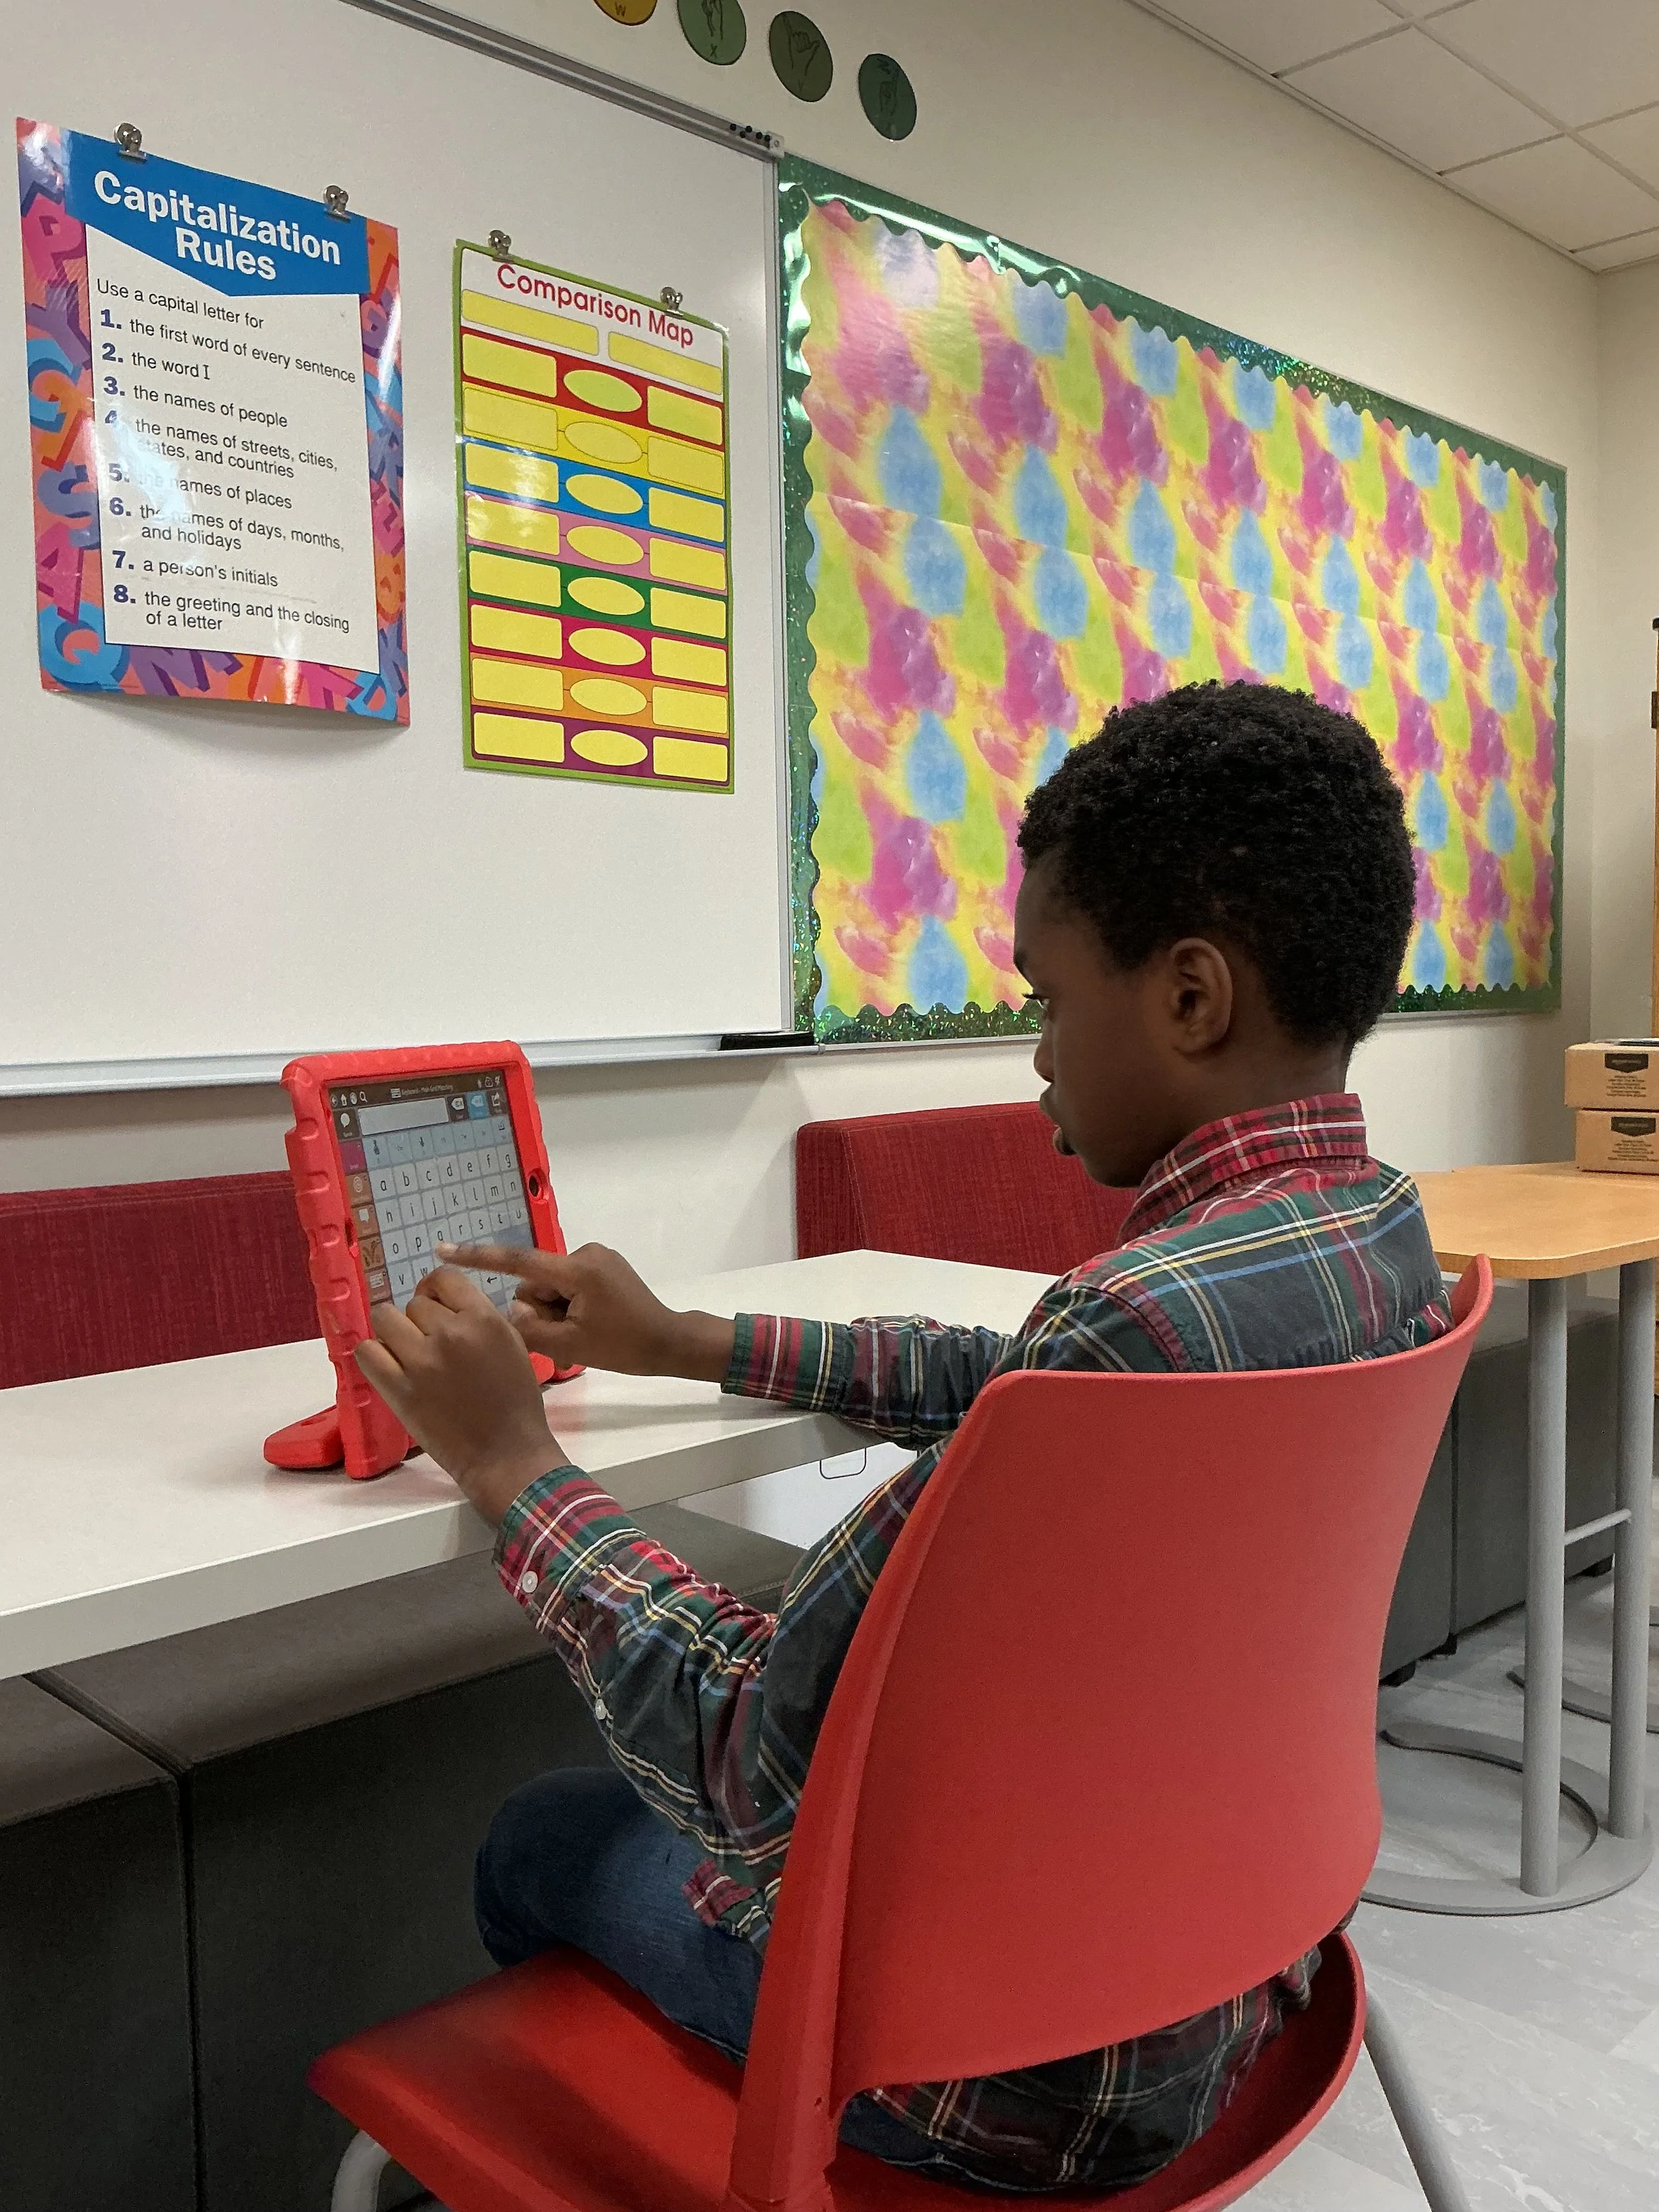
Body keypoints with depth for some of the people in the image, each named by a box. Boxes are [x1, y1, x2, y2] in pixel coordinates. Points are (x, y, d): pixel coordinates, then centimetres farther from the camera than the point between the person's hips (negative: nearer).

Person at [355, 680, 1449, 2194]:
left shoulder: (1148, 1318, -36)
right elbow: (1028, 1389, 8)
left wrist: (511, 1461, -15)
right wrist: (691, 1343, 9)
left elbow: (752, 1770, -29)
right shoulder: (1377, 1231, -7)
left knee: (547, 1842, 17)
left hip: (1028, 2088, -7)